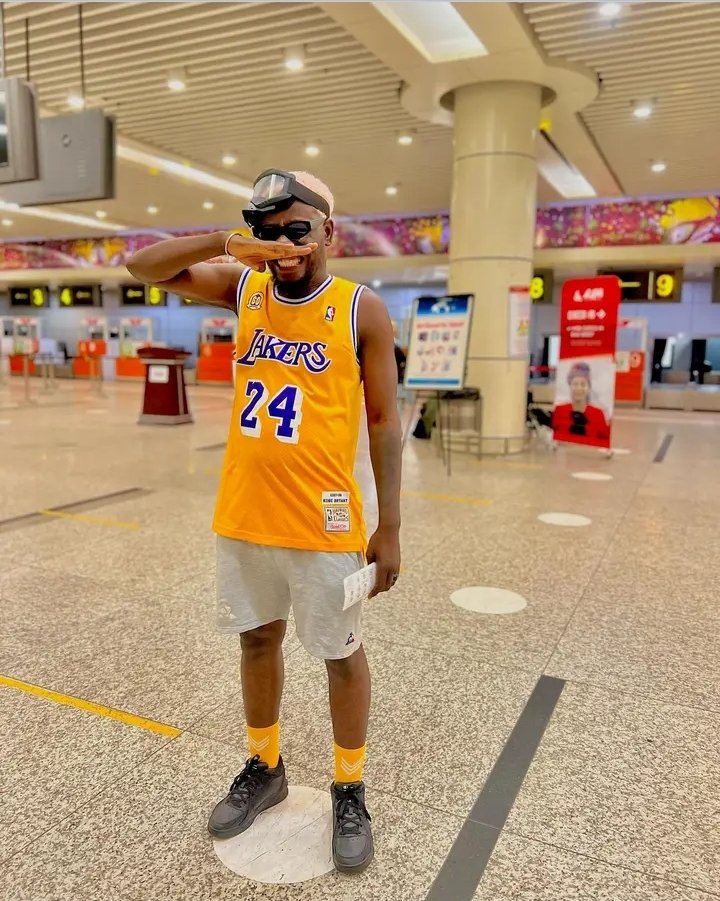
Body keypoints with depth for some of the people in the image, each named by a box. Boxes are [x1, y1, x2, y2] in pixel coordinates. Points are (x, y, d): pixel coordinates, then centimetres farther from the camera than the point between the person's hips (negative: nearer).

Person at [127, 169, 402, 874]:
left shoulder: (362, 310, -7)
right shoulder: (243, 289, 4)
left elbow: (384, 420, -6)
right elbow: (142, 268, 0)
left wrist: (389, 526, -8)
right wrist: (228, 241, -17)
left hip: (323, 521, -4)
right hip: (242, 514, 4)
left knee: (341, 653, 10)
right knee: (258, 640, 19)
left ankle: (349, 791, 32)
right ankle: (264, 768, 42)